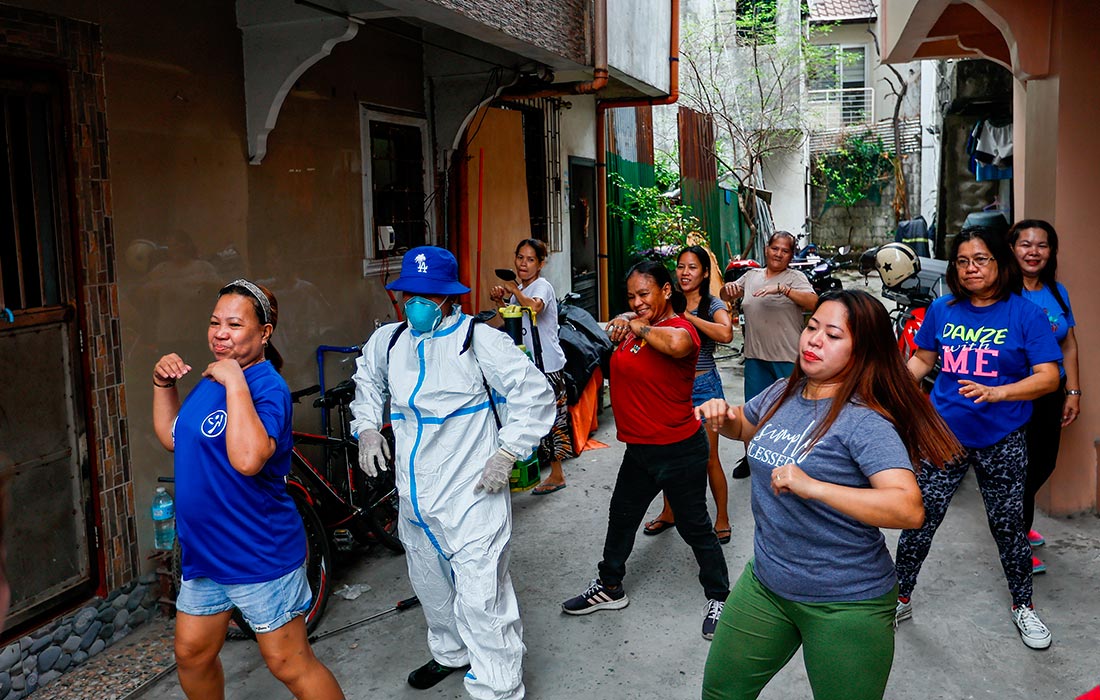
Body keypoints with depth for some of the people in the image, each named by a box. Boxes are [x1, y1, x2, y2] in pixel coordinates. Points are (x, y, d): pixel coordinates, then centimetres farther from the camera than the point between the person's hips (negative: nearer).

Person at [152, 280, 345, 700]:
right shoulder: (212, 379, 7)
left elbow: (248, 458, -37)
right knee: (192, 653, 22)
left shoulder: (269, 388, -21)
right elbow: (171, 437, 18)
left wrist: (236, 383, -33)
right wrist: (163, 383, 5)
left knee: (289, 664, 2)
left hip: (259, 555, -9)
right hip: (204, 550, 9)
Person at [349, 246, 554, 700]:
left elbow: (535, 394, -12)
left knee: (480, 600, -9)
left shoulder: (478, 340, -13)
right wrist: (367, 427, 14)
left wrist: (506, 454, -17)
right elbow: (368, 379, 28)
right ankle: (451, 654, 49)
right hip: (414, 496, 7)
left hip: (471, 497, -7)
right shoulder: (389, 340, 6)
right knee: (430, 586, 25)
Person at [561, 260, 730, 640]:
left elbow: (676, 344, -45)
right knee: (620, 517, 21)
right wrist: (621, 329, 6)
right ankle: (609, 588, 40)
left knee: (694, 526, 7)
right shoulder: (635, 328, 5)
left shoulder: (679, 328, -19)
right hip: (639, 449, 9)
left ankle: (718, 597, 28)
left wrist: (638, 327, -31)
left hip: (679, 451, -9)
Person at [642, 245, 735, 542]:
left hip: (703, 386, -4)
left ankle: (722, 520, 20)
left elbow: (725, 333, -27)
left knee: (708, 458, 2)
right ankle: (669, 513, 32)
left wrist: (687, 316, -24)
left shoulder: (712, 305, -7)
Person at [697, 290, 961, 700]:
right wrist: (721, 416, -1)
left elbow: (909, 509, -31)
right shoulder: (782, 394, 1)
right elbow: (743, 427, 22)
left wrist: (812, 486, -37)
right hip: (765, 581, 7)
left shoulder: (864, 421, -21)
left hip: (844, 604, -6)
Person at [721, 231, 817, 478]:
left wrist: (781, 288, -30)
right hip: (756, 355, 4)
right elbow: (725, 297, 18)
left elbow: (813, 302, -19)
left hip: (788, 357, -4)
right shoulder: (751, 275, 11)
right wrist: (729, 288, -6)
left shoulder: (795, 277, -2)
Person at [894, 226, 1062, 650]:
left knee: (1008, 524, 12)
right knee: (920, 519, 4)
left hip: (1001, 440, -2)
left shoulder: (1025, 314, -8)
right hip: (944, 432, 2)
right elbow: (921, 360, 12)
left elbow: (1049, 377, -13)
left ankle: (1023, 607, 34)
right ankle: (900, 599, 21)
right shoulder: (942, 310, 1)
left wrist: (996, 393, -28)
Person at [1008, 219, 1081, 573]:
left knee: (1044, 463, 15)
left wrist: (1073, 392, 8)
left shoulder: (1057, 292, 7)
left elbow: (1069, 346, 12)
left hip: (1050, 394, 6)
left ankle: (1019, 524, 39)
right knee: (1022, 466, 0)